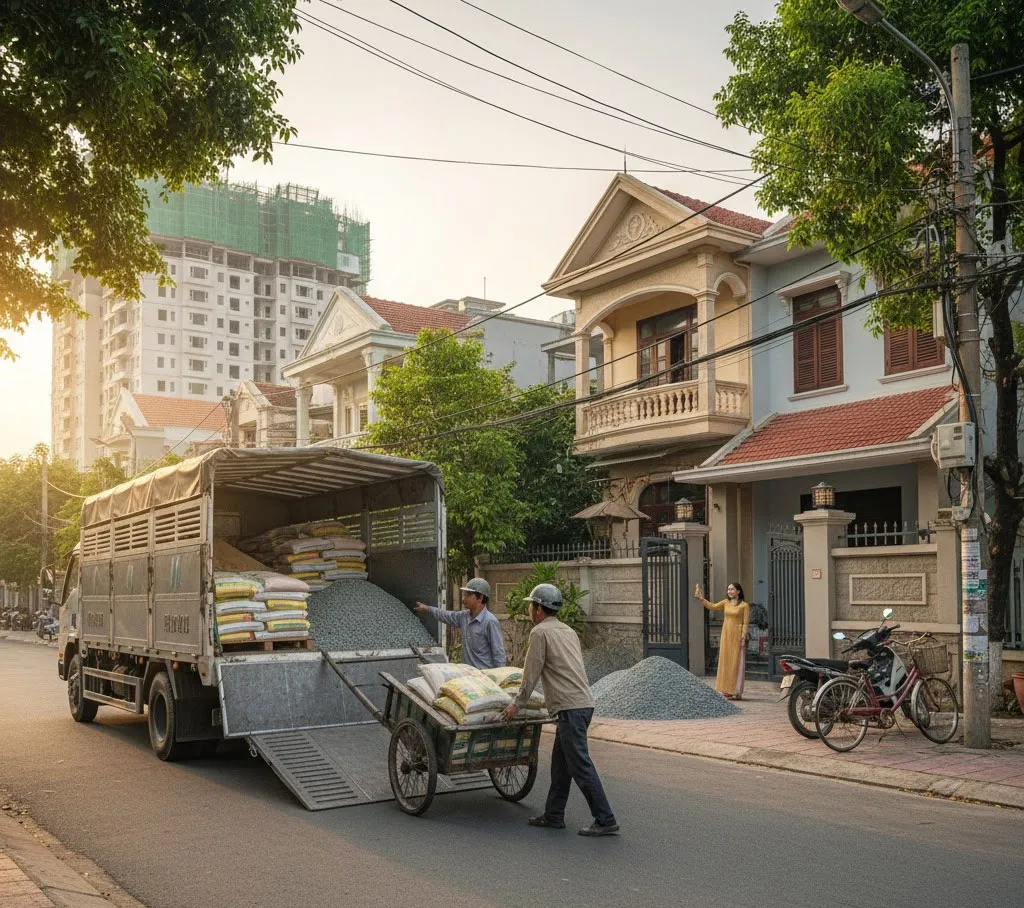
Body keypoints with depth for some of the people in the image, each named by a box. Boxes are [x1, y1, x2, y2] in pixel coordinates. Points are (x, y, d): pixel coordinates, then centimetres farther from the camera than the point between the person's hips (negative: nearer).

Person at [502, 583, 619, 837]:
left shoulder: (540, 632, -5)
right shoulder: (568, 631, 20)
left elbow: (531, 673, -4)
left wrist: (517, 705, 7)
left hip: (570, 708, -9)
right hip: (583, 702, 9)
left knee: (580, 766, -6)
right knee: (560, 762, 16)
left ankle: (606, 821, -5)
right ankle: (553, 816, 23)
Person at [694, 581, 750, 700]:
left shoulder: (744, 605, -3)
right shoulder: (725, 603, 11)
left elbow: (746, 623, -6)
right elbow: (713, 607, 2)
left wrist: (743, 637, -14)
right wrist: (701, 600, -8)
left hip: (737, 635, -5)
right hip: (726, 635, 5)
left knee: (736, 663, -3)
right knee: (725, 662, 5)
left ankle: (737, 692, 2)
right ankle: (727, 691, 11)